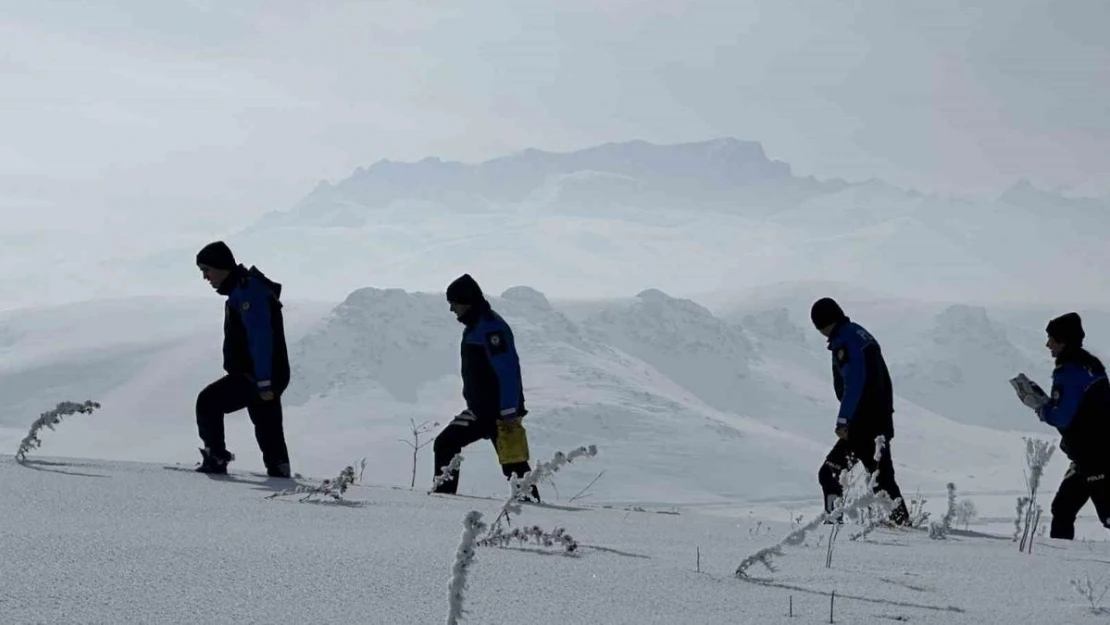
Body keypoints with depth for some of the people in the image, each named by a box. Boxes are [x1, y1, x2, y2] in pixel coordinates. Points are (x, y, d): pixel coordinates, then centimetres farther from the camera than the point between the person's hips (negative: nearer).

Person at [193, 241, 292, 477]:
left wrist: (263, 382, -27)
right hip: (266, 376, 11)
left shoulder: (248, 291, -16)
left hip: (257, 376, -11)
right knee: (267, 427, 14)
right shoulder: (242, 289, 17)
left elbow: (261, 338, -24)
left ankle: (216, 459, -9)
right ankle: (279, 471, 18)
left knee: (209, 401, -12)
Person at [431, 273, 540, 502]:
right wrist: (473, 403, 23)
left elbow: (508, 370, -22)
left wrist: (508, 413, -24)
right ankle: (443, 494, 15)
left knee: (513, 463, -10)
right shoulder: (473, 327, 15)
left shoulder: (491, 326, -16)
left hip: (500, 411, -10)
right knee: (445, 444, 10)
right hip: (479, 410, 10)